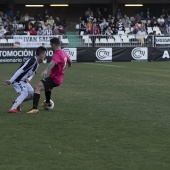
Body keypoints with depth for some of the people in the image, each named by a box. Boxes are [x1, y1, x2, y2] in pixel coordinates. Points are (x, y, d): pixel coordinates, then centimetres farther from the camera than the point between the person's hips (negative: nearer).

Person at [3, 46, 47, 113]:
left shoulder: (37, 63, 8)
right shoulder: (32, 61, -24)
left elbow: (32, 74, 13)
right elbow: (20, 70, -28)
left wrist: (28, 79, -13)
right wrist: (10, 81, -30)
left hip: (23, 81, 10)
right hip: (17, 80, -10)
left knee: (31, 93, 11)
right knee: (24, 93, -24)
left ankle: (17, 102, 24)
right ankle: (12, 109, -30)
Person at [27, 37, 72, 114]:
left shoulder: (57, 55, -21)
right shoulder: (64, 53, 9)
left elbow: (53, 62, -43)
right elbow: (68, 60, 31)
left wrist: (46, 70, -61)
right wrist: (69, 64, 56)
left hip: (54, 79, -10)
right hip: (59, 78, 10)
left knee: (37, 88, -25)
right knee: (47, 85, 41)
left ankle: (35, 108, -37)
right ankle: (47, 102, 61)